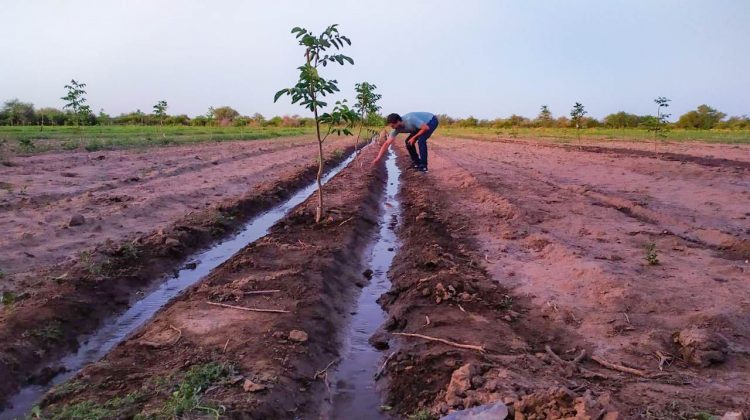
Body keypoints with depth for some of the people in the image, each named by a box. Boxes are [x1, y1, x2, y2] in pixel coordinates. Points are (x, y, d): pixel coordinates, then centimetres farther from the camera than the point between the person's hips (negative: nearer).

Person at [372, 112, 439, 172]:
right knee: (408, 142, -1)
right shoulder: (396, 129, -16)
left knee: (421, 140, -27)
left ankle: (423, 166, -18)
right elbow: (387, 143, -15)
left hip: (431, 120, -8)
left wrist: (414, 137, -24)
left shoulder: (410, 120, -38)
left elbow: (426, 128, -32)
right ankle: (416, 163, 10)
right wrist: (378, 158, -19)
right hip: (422, 123, 8)